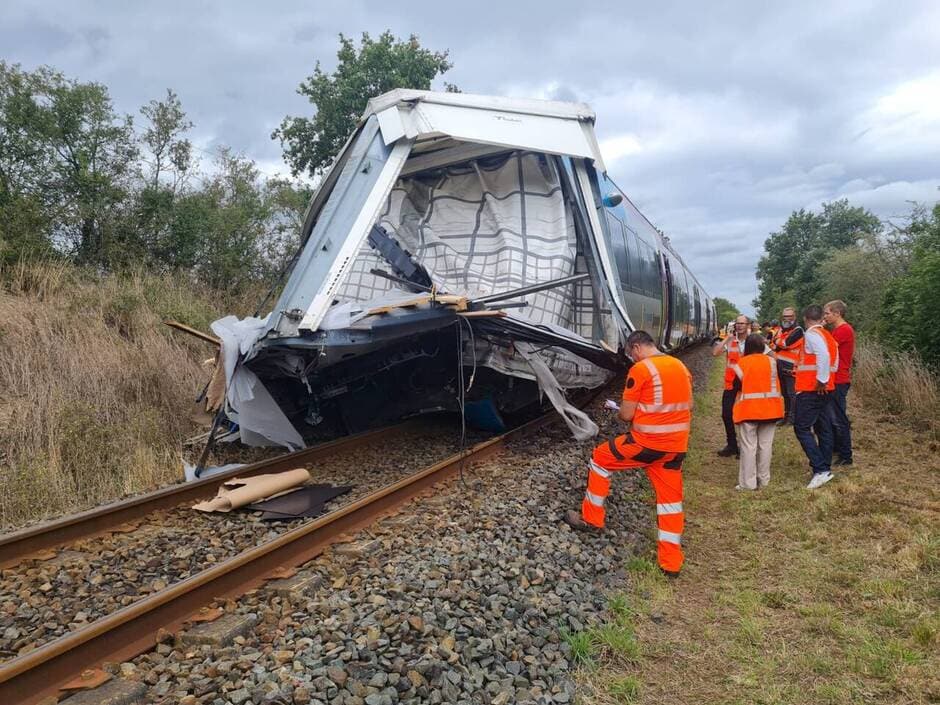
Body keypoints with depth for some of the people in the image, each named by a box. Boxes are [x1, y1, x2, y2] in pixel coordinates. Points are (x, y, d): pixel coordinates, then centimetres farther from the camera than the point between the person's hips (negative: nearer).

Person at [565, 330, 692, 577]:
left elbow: (626, 415, -10)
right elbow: (686, 406, 19)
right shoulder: (681, 366, 10)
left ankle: (591, 519, 23)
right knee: (670, 498, 13)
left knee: (600, 459, 14)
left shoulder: (641, 369, -13)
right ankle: (671, 561, 18)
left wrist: (622, 410, 12)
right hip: (676, 445, 7)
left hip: (647, 442, -7)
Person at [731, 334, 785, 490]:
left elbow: (736, 386, 2)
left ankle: (748, 482, 0)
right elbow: (776, 383, 9)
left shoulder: (741, 363, -4)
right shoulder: (771, 361, 2)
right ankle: (764, 480, 16)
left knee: (749, 446, 0)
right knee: (765, 445, 10)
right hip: (769, 408, 3)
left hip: (748, 409, -3)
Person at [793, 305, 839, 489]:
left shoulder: (811, 334, -13)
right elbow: (834, 364, 15)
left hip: (810, 390, -9)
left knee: (802, 428, -7)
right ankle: (825, 468, 20)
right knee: (823, 428, 13)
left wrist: (821, 380, -23)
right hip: (824, 389, 9)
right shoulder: (828, 336, 14)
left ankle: (821, 470, -13)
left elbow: (823, 355, -29)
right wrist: (824, 381, 15)